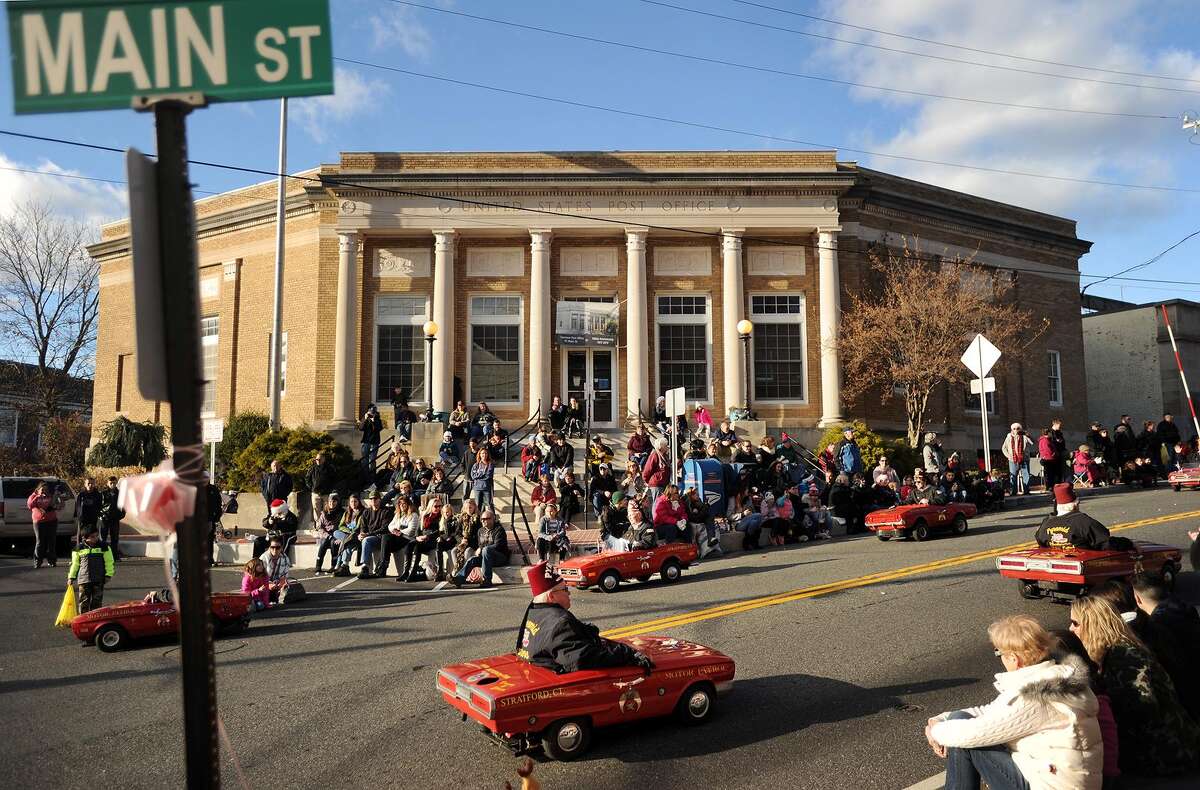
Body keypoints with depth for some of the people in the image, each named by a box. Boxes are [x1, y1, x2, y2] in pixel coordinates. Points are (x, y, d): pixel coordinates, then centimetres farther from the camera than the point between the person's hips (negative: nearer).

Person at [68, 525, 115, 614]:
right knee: (83, 601, 2)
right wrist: (71, 577, 12)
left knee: (97, 602, 4)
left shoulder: (103, 546, 1)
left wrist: (108, 574, -2)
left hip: (99, 580, 0)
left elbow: (109, 561, 4)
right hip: (84, 579, 0)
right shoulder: (79, 548, 3)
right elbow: (75, 563, 12)